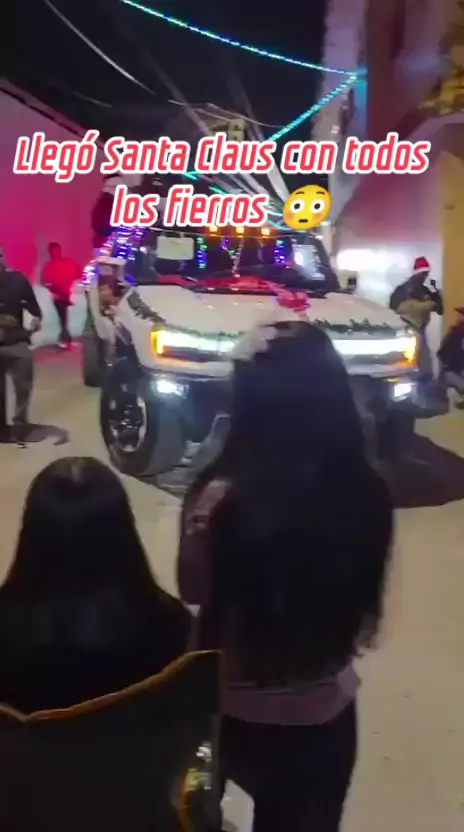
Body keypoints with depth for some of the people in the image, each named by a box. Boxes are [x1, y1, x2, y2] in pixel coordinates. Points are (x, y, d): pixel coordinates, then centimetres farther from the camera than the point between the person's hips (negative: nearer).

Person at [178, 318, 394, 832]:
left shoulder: (220, 497, -28)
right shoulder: (364, 494, -20)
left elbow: (193, 591, -9)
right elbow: (362, 604, -4)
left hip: (234, 710, -1)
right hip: (324, 713, 1)